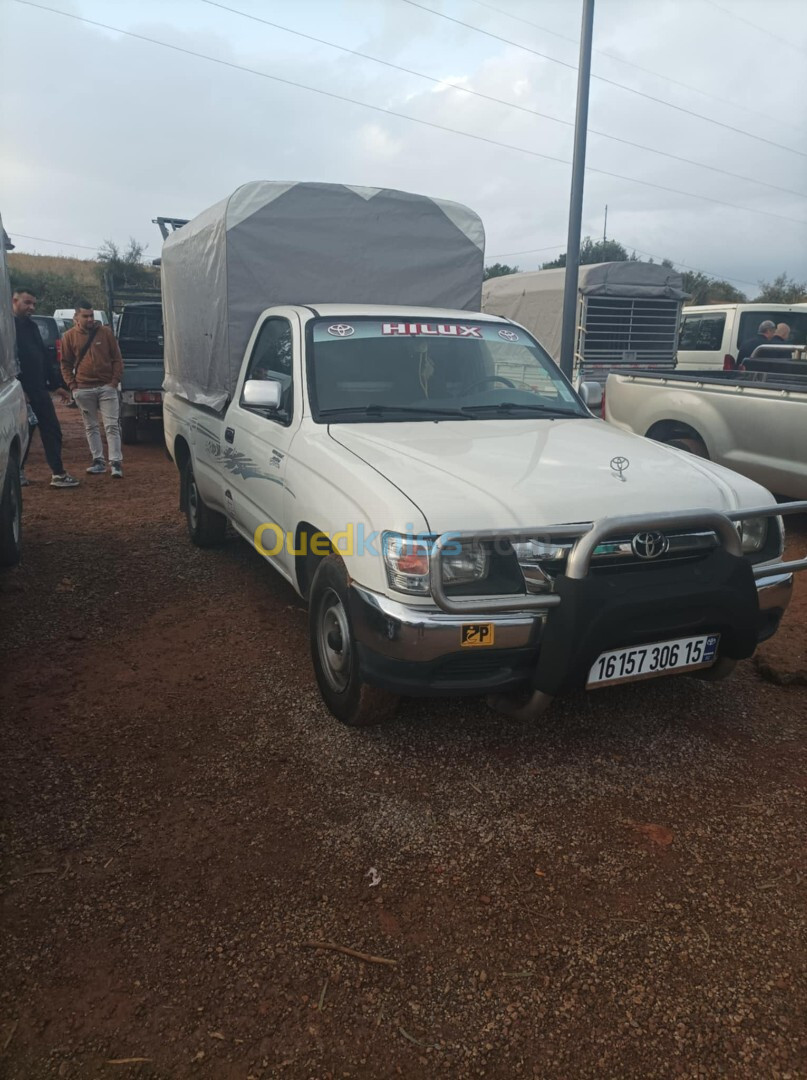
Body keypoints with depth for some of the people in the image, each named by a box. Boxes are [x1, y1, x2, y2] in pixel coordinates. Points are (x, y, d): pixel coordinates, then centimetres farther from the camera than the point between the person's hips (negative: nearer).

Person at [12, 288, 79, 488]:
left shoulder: (32, 326, 17)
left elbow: (43, 358, 21)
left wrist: (55, 385, 19)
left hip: (39, 390, 8)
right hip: (22, 391, -8)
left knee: (52, 431, 5)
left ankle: (59, 474, 8)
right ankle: (17, 473, 13)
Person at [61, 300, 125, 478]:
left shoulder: (106, 332, 3)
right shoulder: (69, 336, 4)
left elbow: (117, 358, 4)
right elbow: (66, 364, 9)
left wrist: (115, 381, -5)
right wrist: (72, 385, -1)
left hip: (107, 387, -1)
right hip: (83, 389, 2)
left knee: (112, 426, -5)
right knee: (91, 427, 8)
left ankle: (115, 463, -5)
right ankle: (98, 461, 15)